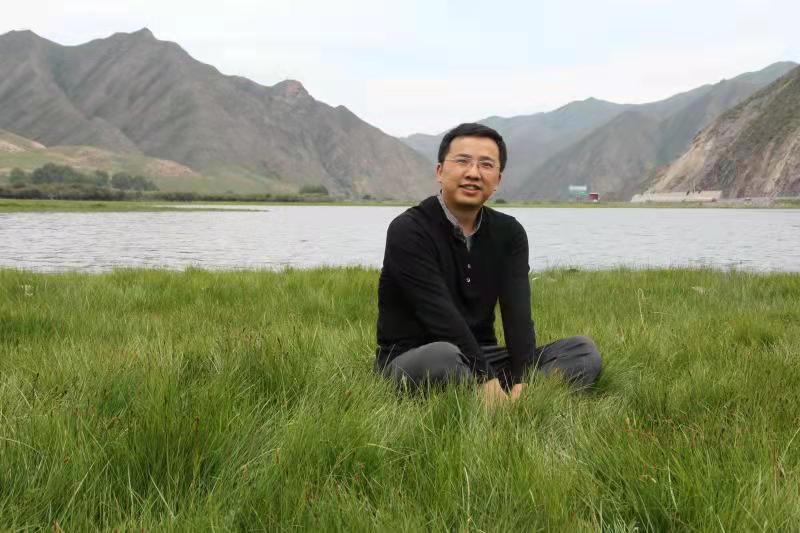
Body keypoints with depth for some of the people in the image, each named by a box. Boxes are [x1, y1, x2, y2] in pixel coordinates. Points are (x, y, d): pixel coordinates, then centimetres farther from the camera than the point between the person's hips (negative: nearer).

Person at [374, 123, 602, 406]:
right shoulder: (408, 231, -13)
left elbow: (517, 313, -8)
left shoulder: (509, 233, 5)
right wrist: (487, 381, -30)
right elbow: (444, 317, -23)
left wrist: (521, 382, -23)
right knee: (444, 357, -41)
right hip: (411, 363, -6)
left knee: (584, 351, -10)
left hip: (482, 356, 6)